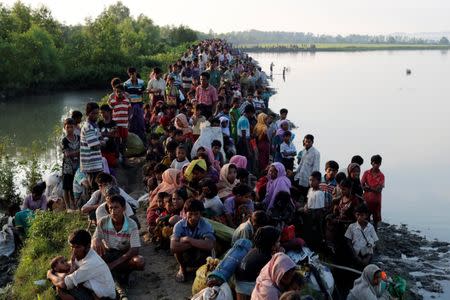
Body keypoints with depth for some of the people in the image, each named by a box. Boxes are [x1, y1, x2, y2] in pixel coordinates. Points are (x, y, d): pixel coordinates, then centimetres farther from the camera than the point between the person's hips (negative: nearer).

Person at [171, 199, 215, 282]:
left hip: (200, 257, -1)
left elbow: (209, 245, -41)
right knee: (178, 247, -29)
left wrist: (188, 239, -35)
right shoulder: (179, 225, -20)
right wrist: (196, 243, -35)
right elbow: (173, 247, -34)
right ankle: (182, 268, 2)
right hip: (185, 255, 1)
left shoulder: (206, 225, -23)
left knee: (203, 247, -33)